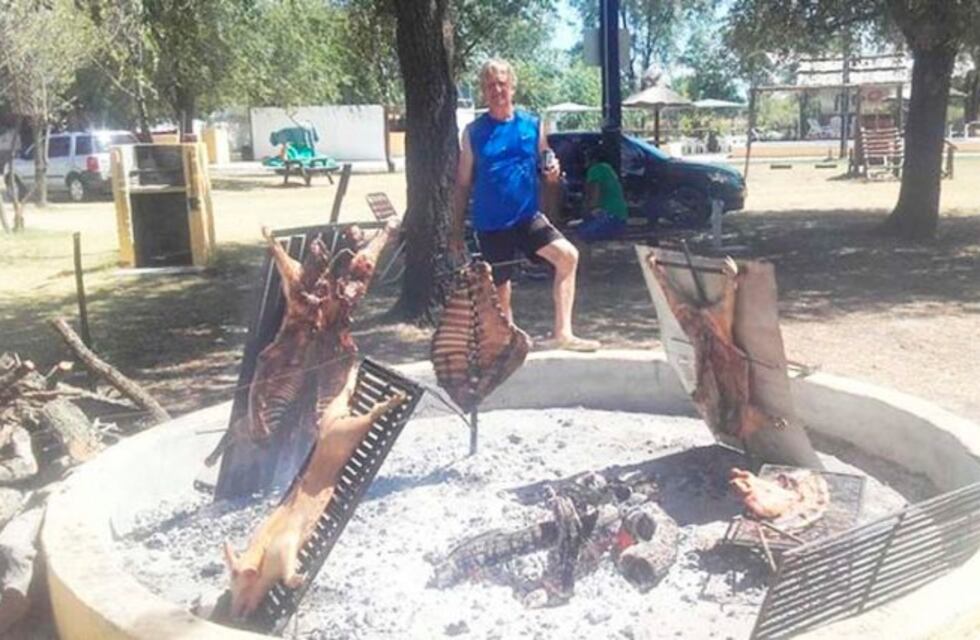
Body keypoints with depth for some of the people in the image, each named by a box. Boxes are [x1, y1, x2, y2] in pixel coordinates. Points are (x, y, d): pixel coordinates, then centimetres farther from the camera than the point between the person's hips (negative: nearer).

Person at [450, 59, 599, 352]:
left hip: (527, 217, 1)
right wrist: (457, 231, 3)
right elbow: (463, 185, 5)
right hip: (490, 225, -1)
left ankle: (562, 333, -15)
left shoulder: (532, 125, 3)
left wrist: (552, 172, -12)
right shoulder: (474, 132, 0)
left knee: (568, 255, -20)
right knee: (499, 291, 6)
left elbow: (546, 169, 14)